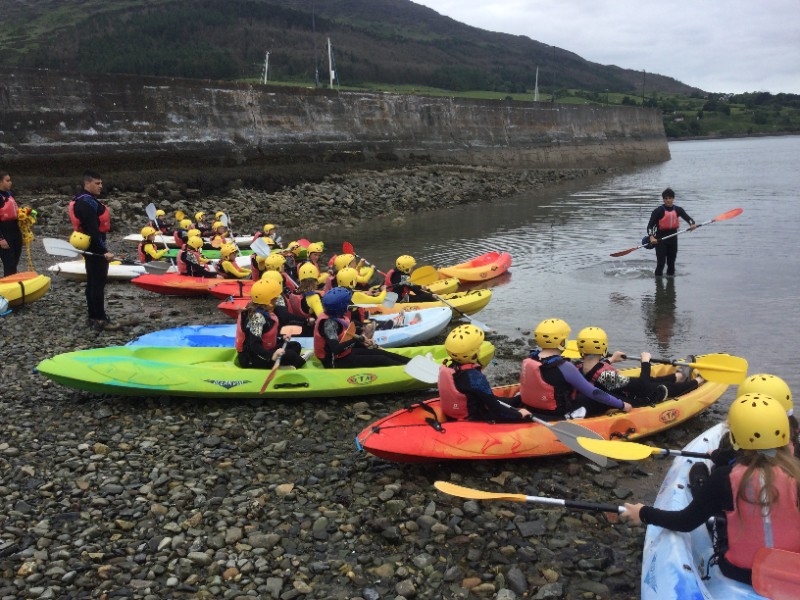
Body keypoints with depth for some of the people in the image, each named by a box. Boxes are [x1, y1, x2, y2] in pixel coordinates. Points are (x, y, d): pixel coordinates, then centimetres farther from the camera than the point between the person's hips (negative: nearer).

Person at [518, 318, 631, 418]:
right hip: (559, 415, -7)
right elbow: (594, 393, -18)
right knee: (605, 401, 4)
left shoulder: (530, 359, -6)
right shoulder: (564, 367, -26)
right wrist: (621, 405, -6)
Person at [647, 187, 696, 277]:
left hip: (673, 239, 5)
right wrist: (651, 237, -31)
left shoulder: (678, 210, 3)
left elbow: (687, 218, -2)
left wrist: (692, 224, -26)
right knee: (661, 263, -8)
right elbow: (650, 225, -15)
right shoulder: (658, 211, -10)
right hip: (660, 240, -5)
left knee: (671, 262, 13)